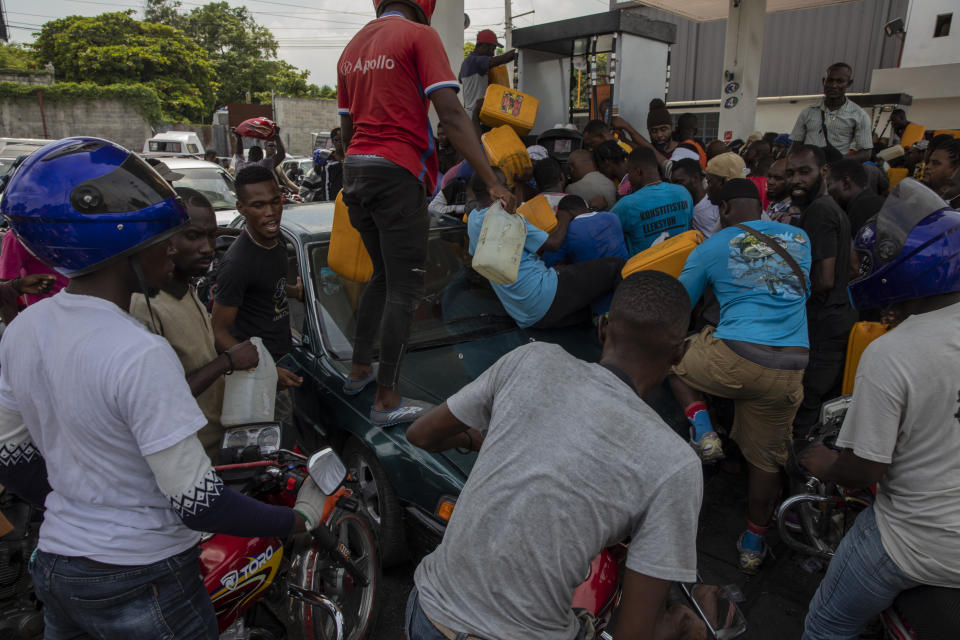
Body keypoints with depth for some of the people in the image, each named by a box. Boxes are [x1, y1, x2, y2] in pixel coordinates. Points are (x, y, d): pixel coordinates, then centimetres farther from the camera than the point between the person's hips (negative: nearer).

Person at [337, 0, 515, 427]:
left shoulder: (352, 48, 19)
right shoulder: (419, 35, -3)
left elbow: (347, 127, 20)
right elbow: (451, 114, -15)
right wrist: (493, 182, -17)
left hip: (355, 169, 8)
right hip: (397, 175, -8)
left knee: (383, 275, 21)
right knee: (404, 288, -2)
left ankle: (359, 370, 28)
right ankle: (387, 401, 4)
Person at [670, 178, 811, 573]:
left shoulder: (711, 248, 5)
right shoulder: (800, 239, 14)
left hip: (734, 359, -4)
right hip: (790, 369, 5)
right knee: (766, 459, 18)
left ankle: (702, 430, 7)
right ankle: (753, 546, 32)